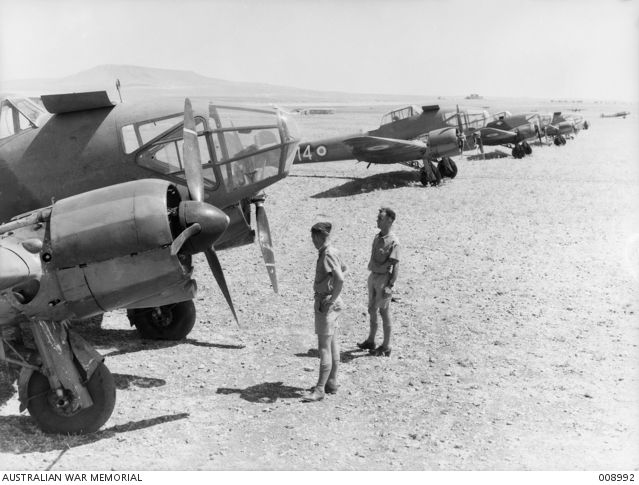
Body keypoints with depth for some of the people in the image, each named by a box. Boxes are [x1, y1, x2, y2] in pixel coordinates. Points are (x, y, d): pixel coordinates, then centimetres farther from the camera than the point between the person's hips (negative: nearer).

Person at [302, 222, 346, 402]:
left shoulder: (327, 255, -20)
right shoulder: (332, 252, 8)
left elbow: (340, 279, -34)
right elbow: (343, 268, 28)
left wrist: (331, 300, -24)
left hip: (326, 302, -10)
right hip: (331, 301, 10)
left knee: (324, 347, -6)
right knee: (332, 344, 16)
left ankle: (320, 390, -1)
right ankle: (332, 383, 26)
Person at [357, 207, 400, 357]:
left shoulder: (393, 242, -18)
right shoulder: (377, 237, 7)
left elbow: (396, 266, -19)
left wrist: (390, 285, -22)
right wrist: (372, 277, 15)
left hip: (384, 279, -8)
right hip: (373, 276, 8)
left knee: (384, 312, 2)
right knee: (372, 309, 17)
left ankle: (386, 347, 14)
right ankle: (371, 341, 32)